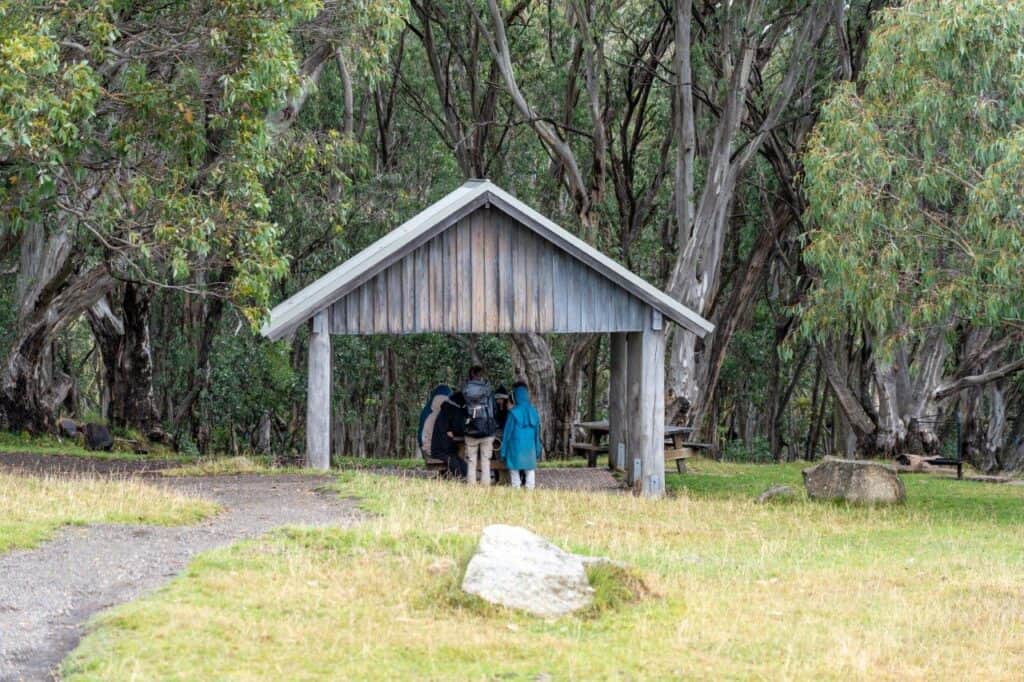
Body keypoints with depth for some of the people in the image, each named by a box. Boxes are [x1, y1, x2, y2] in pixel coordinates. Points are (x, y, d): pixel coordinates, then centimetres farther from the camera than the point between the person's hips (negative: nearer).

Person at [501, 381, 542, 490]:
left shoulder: (513, 412, -10)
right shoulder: (533, 412, 2)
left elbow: (508, 432, -6)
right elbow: (537, 433, 8)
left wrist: (503, 451, 0)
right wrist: (538, 450, 16)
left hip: (516, 446, -4)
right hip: (530, 447, 4)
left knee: (514, 469, 4)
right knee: (530, 469, 9)